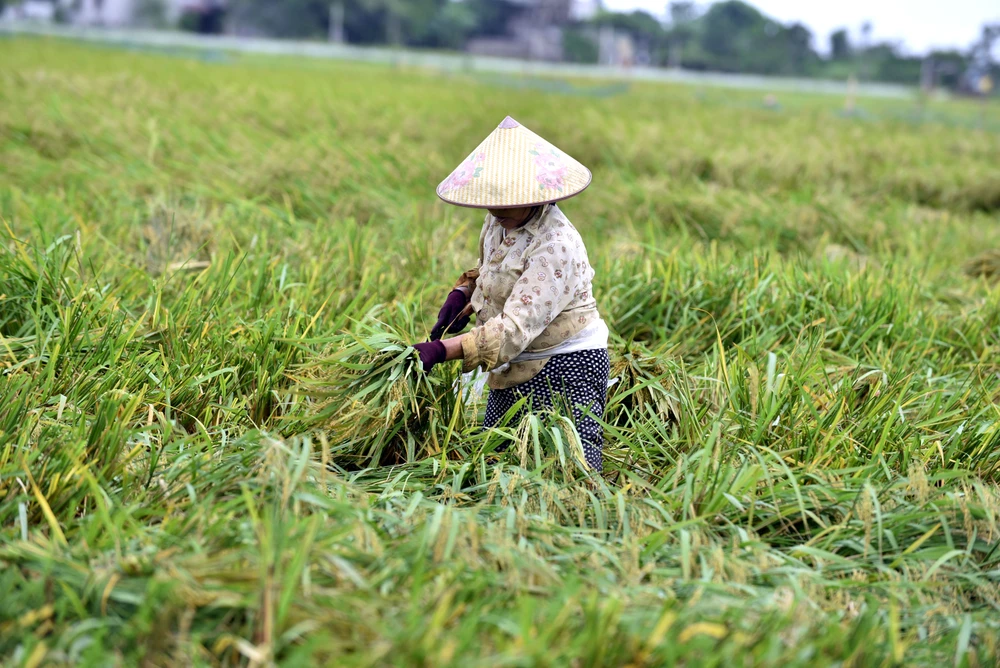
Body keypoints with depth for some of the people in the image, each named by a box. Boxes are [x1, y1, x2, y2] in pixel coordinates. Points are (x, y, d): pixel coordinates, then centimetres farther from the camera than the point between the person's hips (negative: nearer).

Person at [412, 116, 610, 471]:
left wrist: (439, 351, -39)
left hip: (566, 366, -9)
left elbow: (515, 329, -33)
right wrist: (461, 295, 2)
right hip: (516, 369, 9)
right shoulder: (500, 220, 1)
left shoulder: (554, 246, -27)